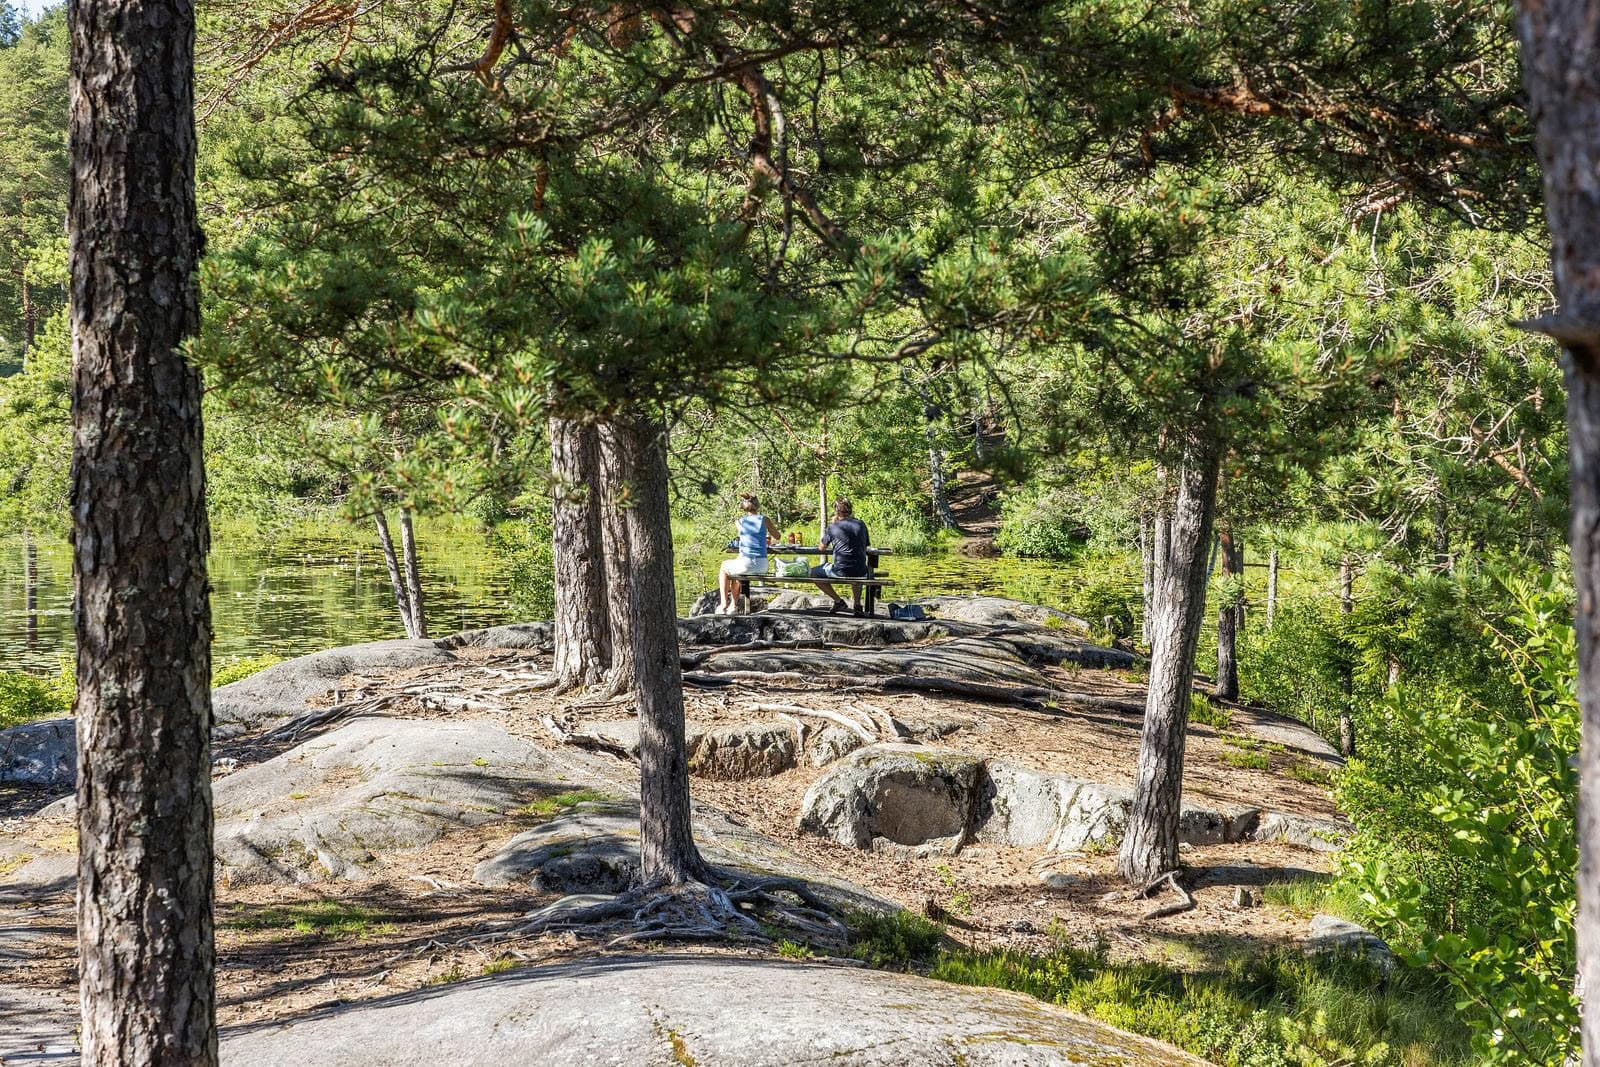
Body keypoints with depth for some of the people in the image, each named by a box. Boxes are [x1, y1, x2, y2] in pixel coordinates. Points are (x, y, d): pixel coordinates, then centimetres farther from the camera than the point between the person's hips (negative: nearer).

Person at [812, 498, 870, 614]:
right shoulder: (861, 525, 7)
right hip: (860, 574, 4)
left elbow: (821, 548, 11)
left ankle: (838, 601, 11)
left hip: (841, 572, -4)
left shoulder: (833, 528, -3)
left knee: (813, 573, 19)